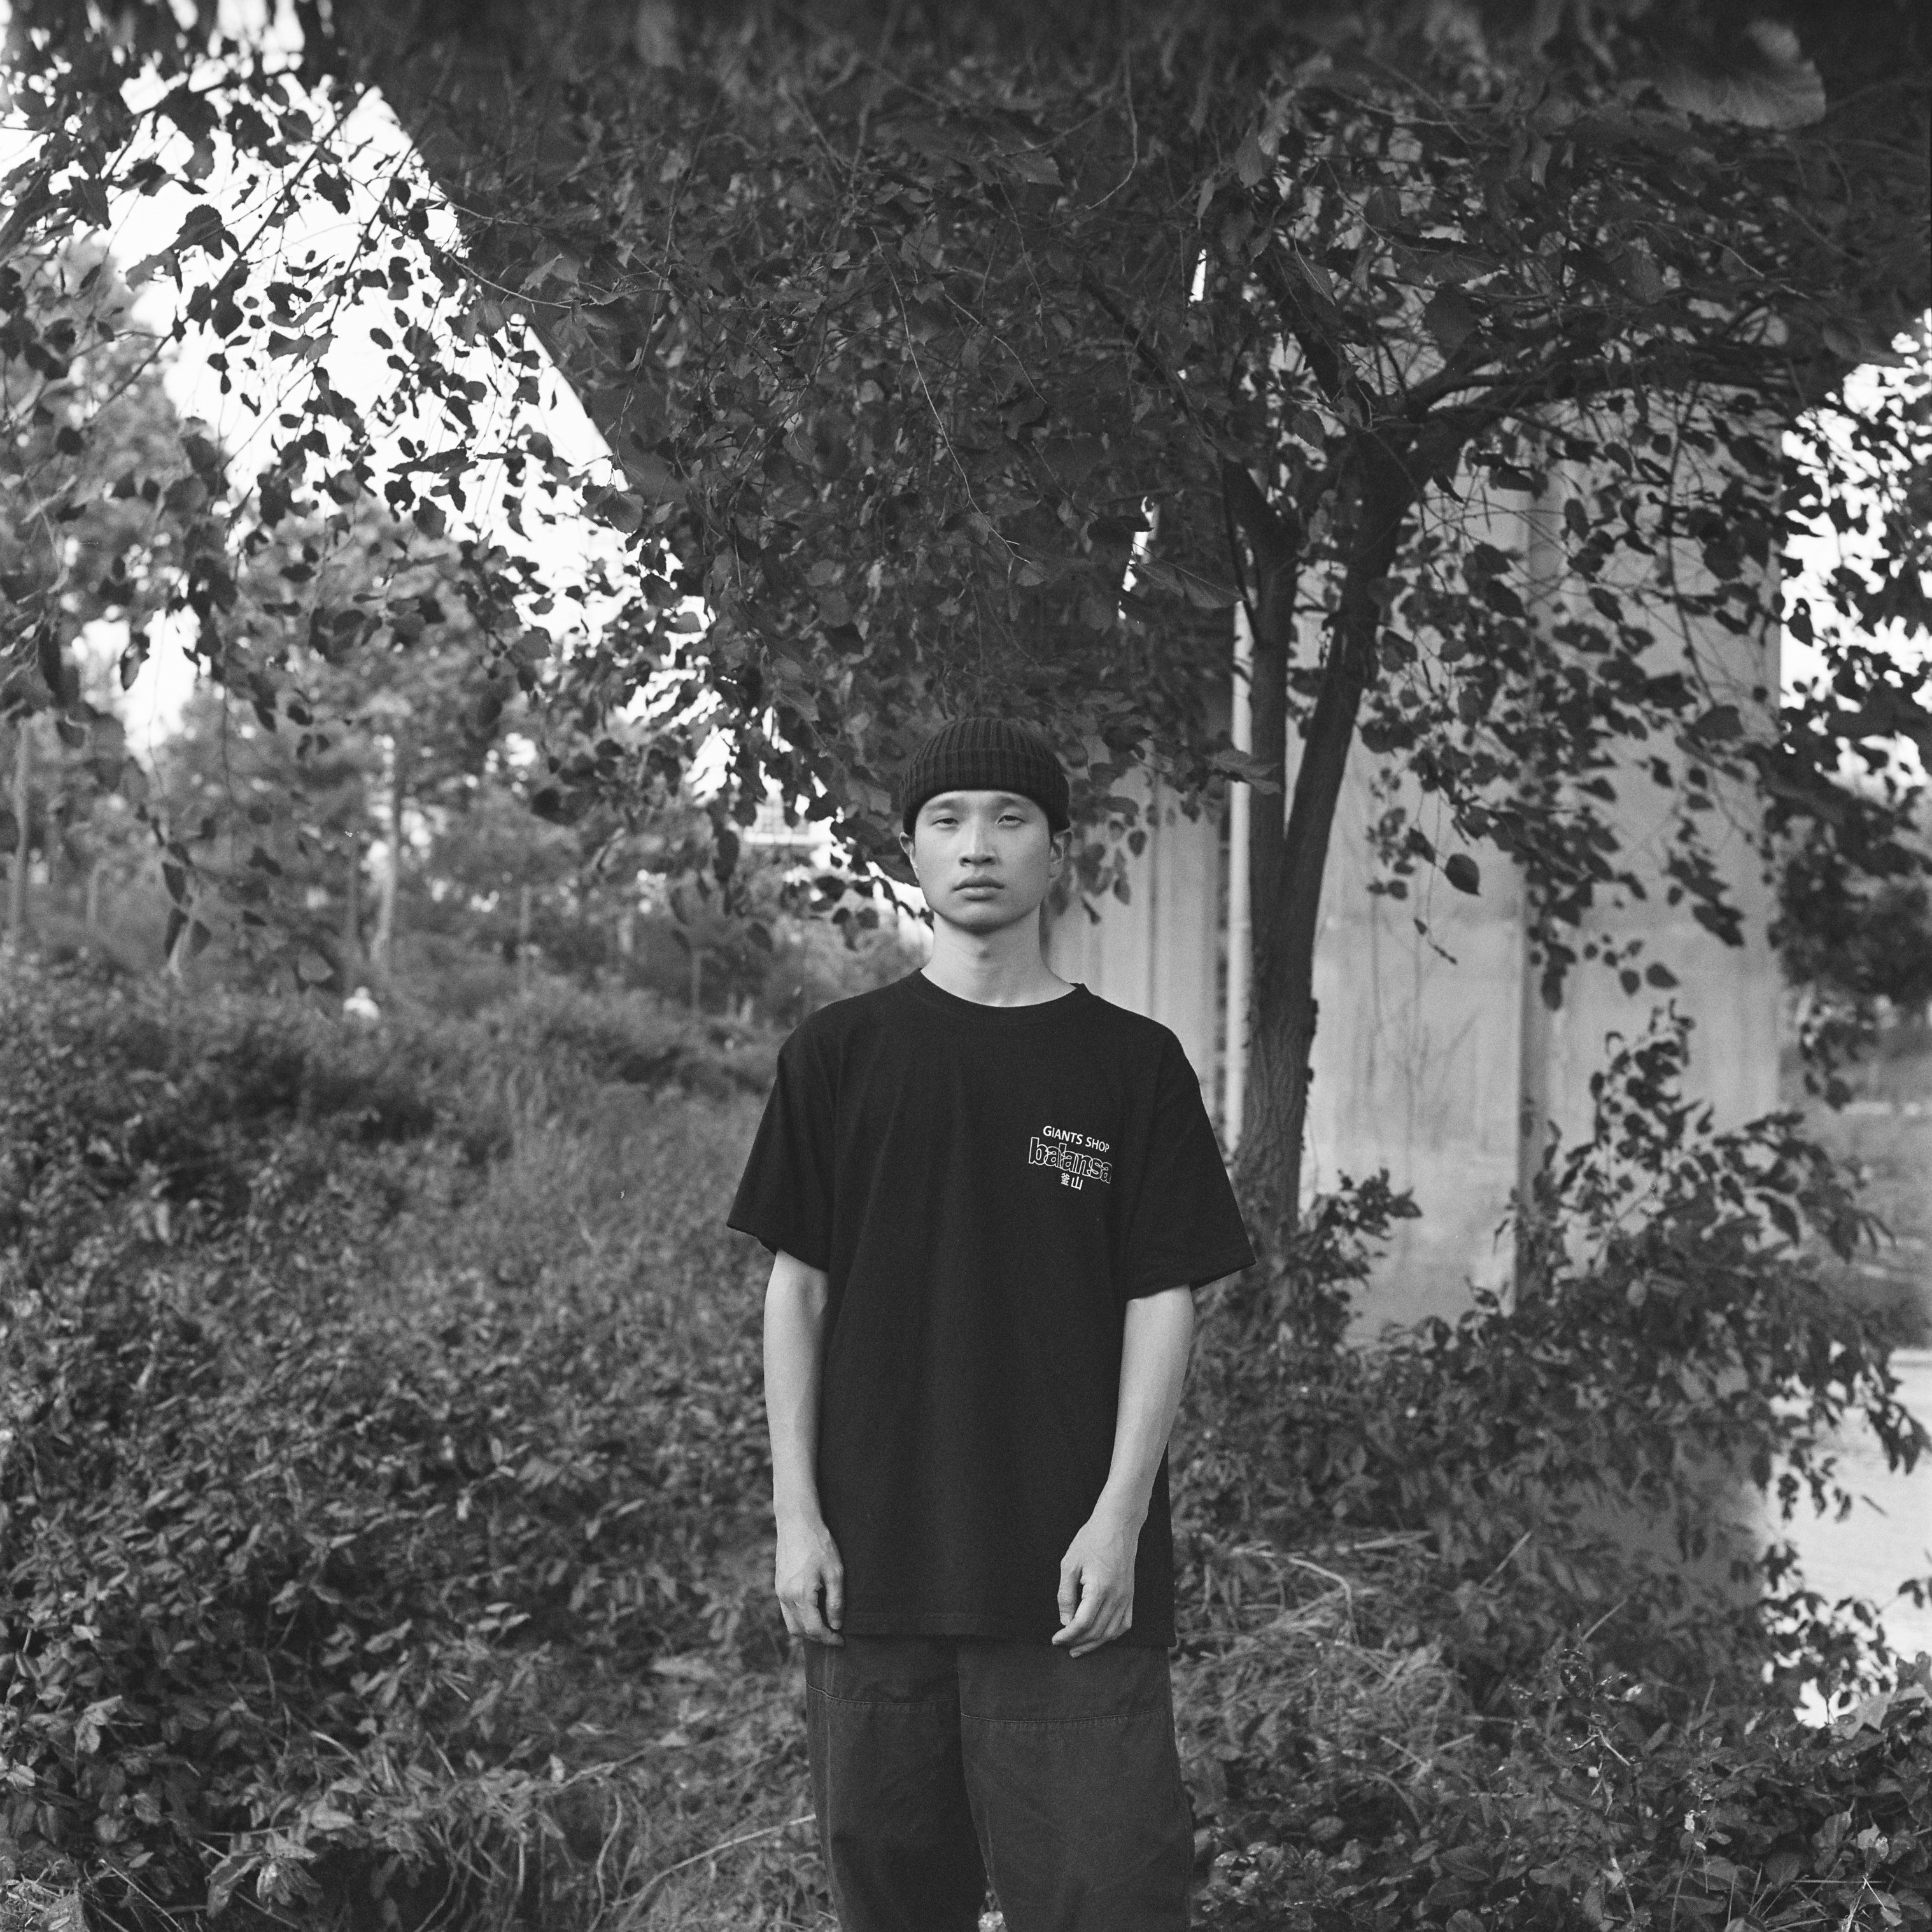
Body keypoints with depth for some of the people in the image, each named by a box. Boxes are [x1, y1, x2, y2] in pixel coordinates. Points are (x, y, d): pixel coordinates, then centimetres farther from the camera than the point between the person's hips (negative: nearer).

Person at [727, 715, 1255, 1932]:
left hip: (1072, 1570, -1)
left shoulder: (1133, 1064, 2)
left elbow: (1164, 1301, 0)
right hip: (875, 1560, 1)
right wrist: (797, 1513, 0)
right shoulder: (839, 1054, 5)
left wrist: (1117, 1520, -8)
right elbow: (799, 1290, 6)